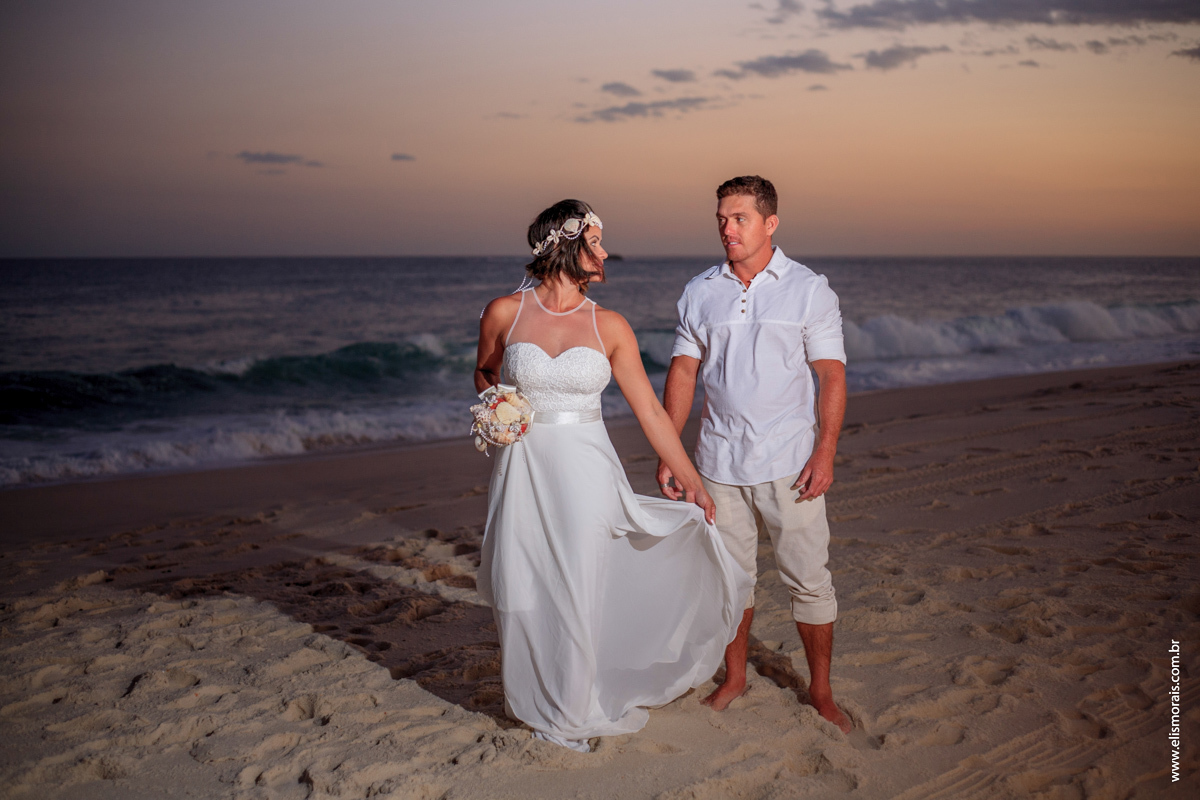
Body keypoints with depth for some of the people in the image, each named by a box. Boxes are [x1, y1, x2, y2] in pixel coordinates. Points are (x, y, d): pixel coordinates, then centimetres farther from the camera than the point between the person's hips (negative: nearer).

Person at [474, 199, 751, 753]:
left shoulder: (609, 327, 0)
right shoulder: (504, 313, -2)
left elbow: (649, 409, 2)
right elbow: (485, 375, 17)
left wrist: (690, 479, 2)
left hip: (586, 472, 0)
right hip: (523, 468, 0)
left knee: (579, 590, 5)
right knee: (525, 591, 7)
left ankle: (575, 708, 28)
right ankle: (536, 702, 32)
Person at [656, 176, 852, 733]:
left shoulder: (809, 289, -1)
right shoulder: (699, 293, 6)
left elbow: (831, 375, -3)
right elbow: (683, 372, 7)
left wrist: (826, 451, -12)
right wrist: (668, 451, 1)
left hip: (789, 462, -2)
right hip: (719, 461, 3)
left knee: (808, 578, 2)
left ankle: (820, 690, 18)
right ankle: (734, 678, 29)